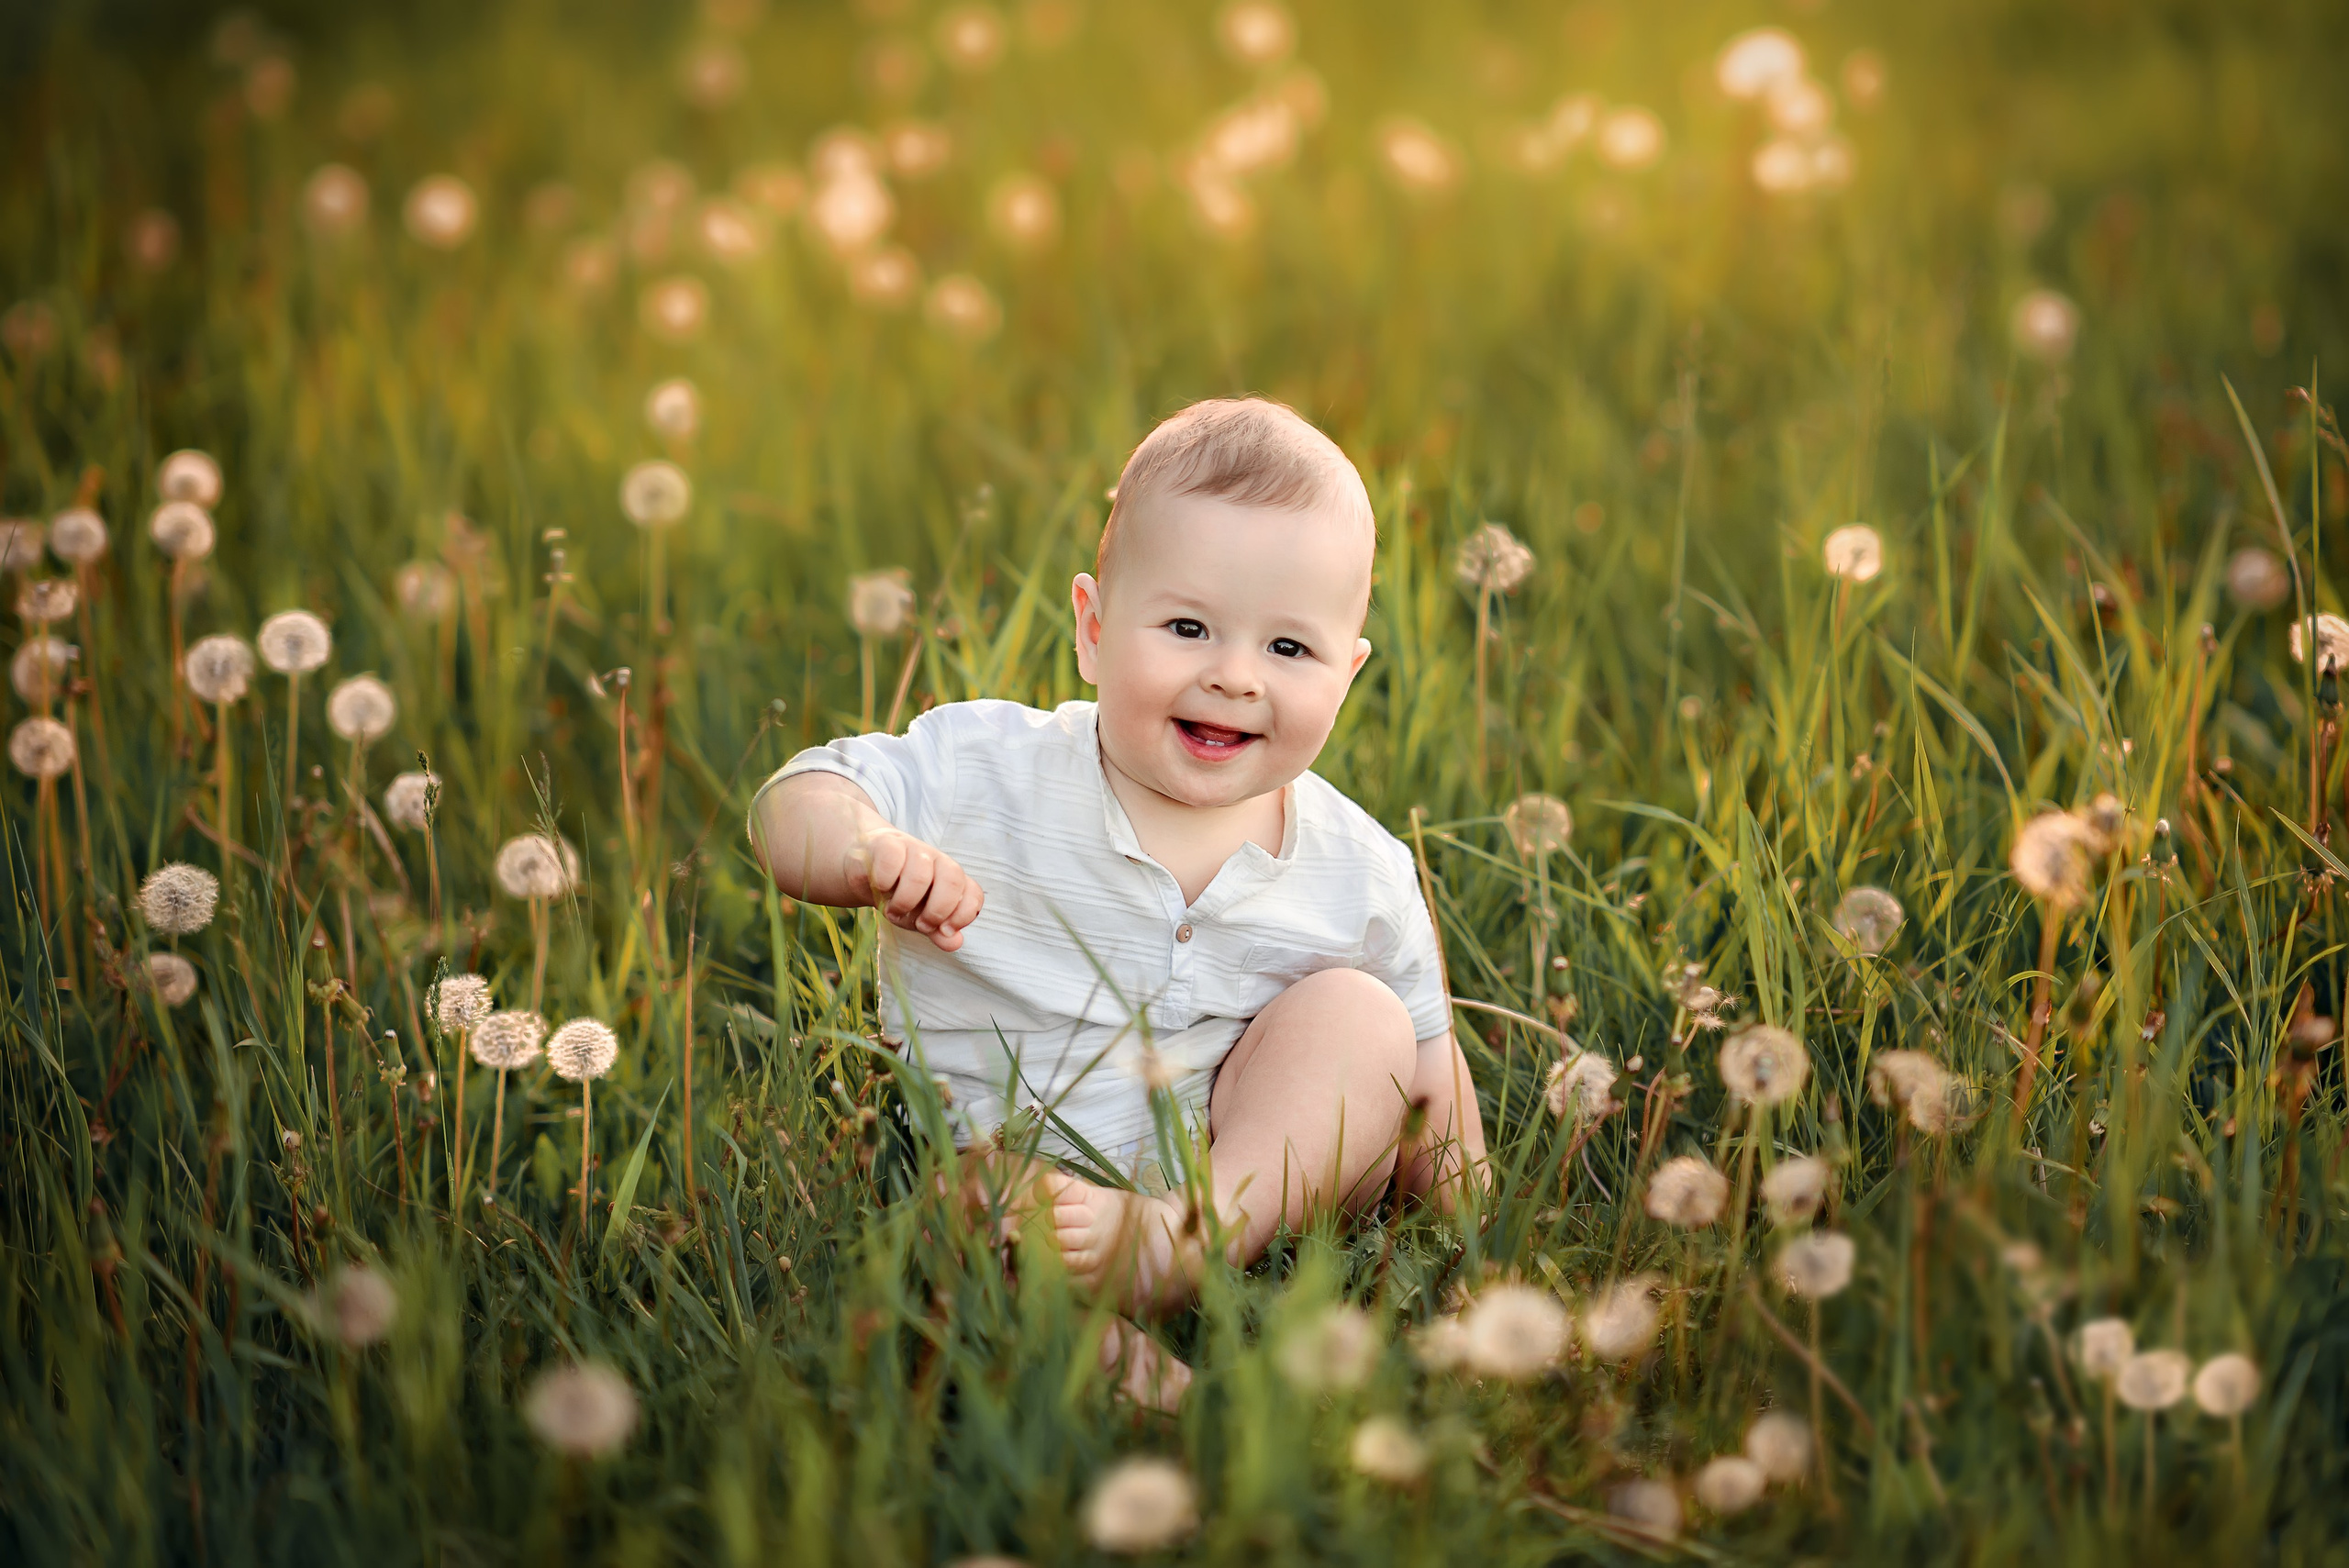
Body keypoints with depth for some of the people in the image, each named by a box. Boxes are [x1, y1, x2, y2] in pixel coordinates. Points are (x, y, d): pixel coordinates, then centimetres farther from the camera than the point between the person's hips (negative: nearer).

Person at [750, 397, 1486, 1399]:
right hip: (1000, 1153, -2)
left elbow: (1427, 1065, 12)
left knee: (1358, 1014, -18)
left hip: (1261, 1166, 2)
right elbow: (792, 803, -8)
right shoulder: (989, 772, -6)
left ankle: (1202, 1231, -35)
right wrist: (868, 853, -30)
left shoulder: (1360, 875, 1)